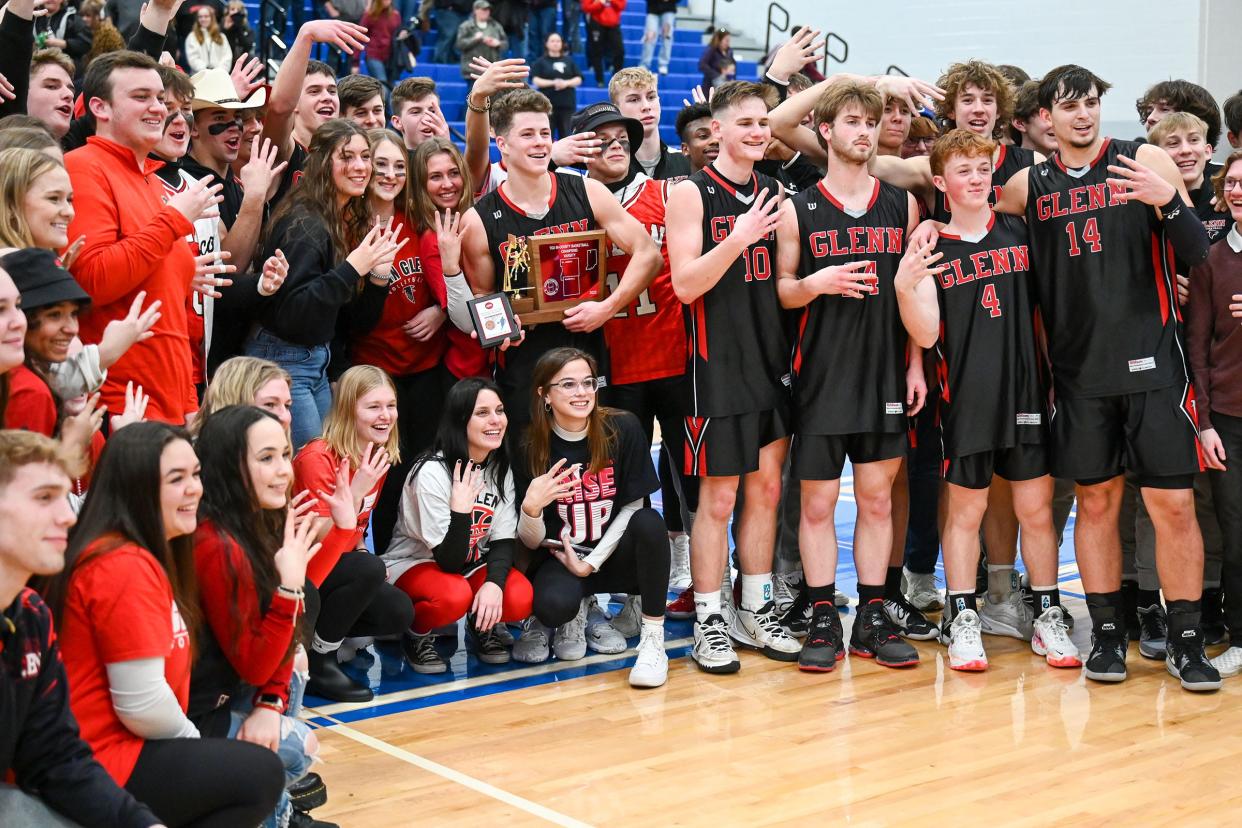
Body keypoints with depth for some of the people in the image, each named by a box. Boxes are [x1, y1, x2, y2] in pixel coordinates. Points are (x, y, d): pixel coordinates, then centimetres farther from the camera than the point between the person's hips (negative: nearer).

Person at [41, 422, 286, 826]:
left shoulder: (148, 555, 12)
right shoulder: (125, 566, -20)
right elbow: (142, 705, -22)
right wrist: (193, 740, -5)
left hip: (110, 746, 10)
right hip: (100, 766, -10)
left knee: (249, 761, 19)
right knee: (260, 773, -9)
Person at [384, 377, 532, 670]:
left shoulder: (501, 468, -3)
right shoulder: (432, 472, -23)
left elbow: (504, 540, -6)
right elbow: (449, 561, -23)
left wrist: (494, 582, -26)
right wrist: (460, 511, -38)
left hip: (473, 564, 5)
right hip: (415, 565, -5)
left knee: (520, 599, -25)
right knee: (454, 596, -38)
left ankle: (483, 625, 9)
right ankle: (416, 634, -5)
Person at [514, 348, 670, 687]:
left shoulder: (623, 429, -11)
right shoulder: (531, 447, -10)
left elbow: (631, 507, -5)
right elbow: (532, 542, -6)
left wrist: (591, 563, -13)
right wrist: (531, 508, -29)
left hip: (612, 554, 1)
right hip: (560, 557, 0)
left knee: (649, 522, -32)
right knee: (555, 604, -34)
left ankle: (652, 639, -20)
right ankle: (573, 614, 7)